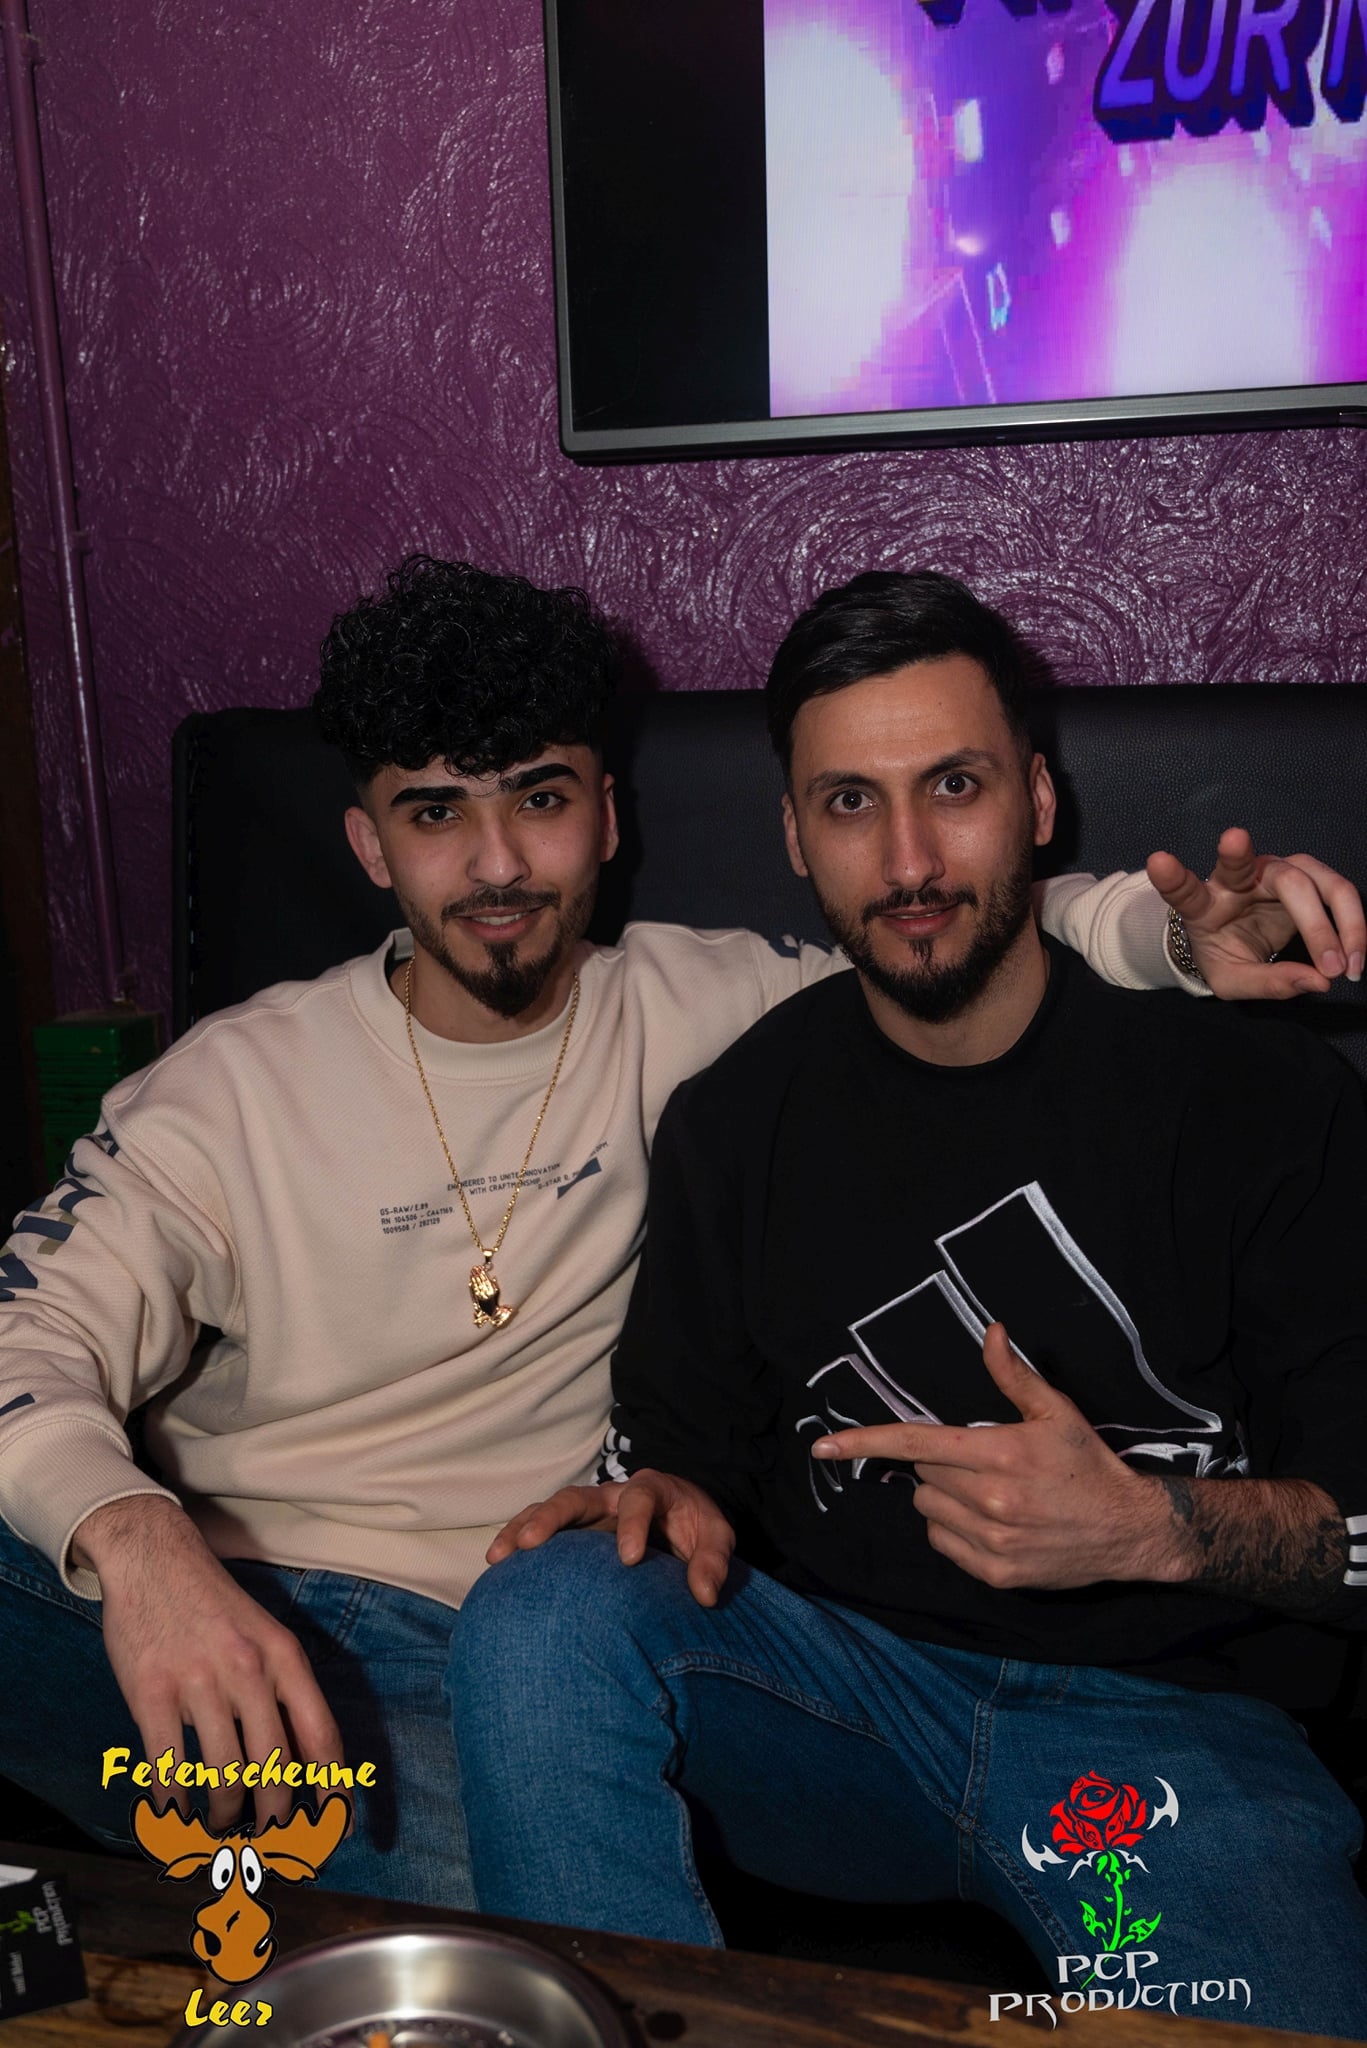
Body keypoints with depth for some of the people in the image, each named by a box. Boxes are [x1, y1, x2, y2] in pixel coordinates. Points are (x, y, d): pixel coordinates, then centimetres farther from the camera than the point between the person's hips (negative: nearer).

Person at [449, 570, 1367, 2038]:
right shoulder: (739, 1120, 7)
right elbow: (684, 1435, 13)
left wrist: (1156, 1530, -19)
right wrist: (667, 1501, -10)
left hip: (1166, 1713, -2)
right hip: (839, 1678, 3)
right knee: (542, 1612, -25)